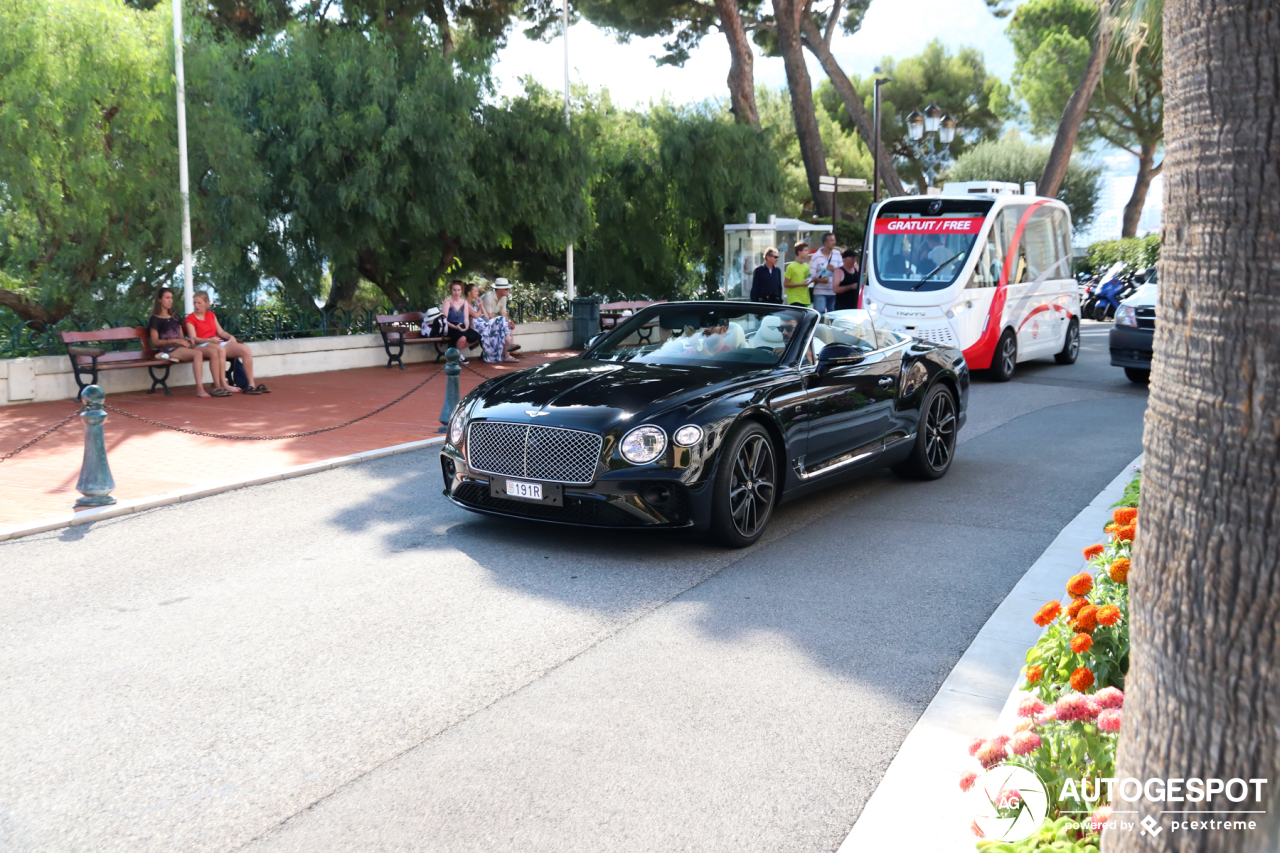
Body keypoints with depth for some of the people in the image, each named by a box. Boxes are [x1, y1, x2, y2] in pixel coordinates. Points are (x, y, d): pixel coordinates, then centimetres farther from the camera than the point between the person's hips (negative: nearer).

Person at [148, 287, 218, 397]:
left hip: (181, 346, 6)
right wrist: (175, 340, -14)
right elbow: (155, 342, -2)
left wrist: (188, 339, 2)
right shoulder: (155, 319, 7)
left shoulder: (175, 318, 27)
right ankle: (199, 389, -46)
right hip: (168, 349, -6)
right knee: (198, 353, -37)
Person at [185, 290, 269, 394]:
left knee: (245, 349, -16)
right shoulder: (190, 318, 5)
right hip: (202, 345, -6)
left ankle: (251, 385, -19)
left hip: (218, 342, 6)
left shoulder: (211, 315, 23)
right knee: (220, 350, -41)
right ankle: (222, 385, -44)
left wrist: (230, 336, -2)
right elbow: (194, 339, -7)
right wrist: (210, 340, -23)